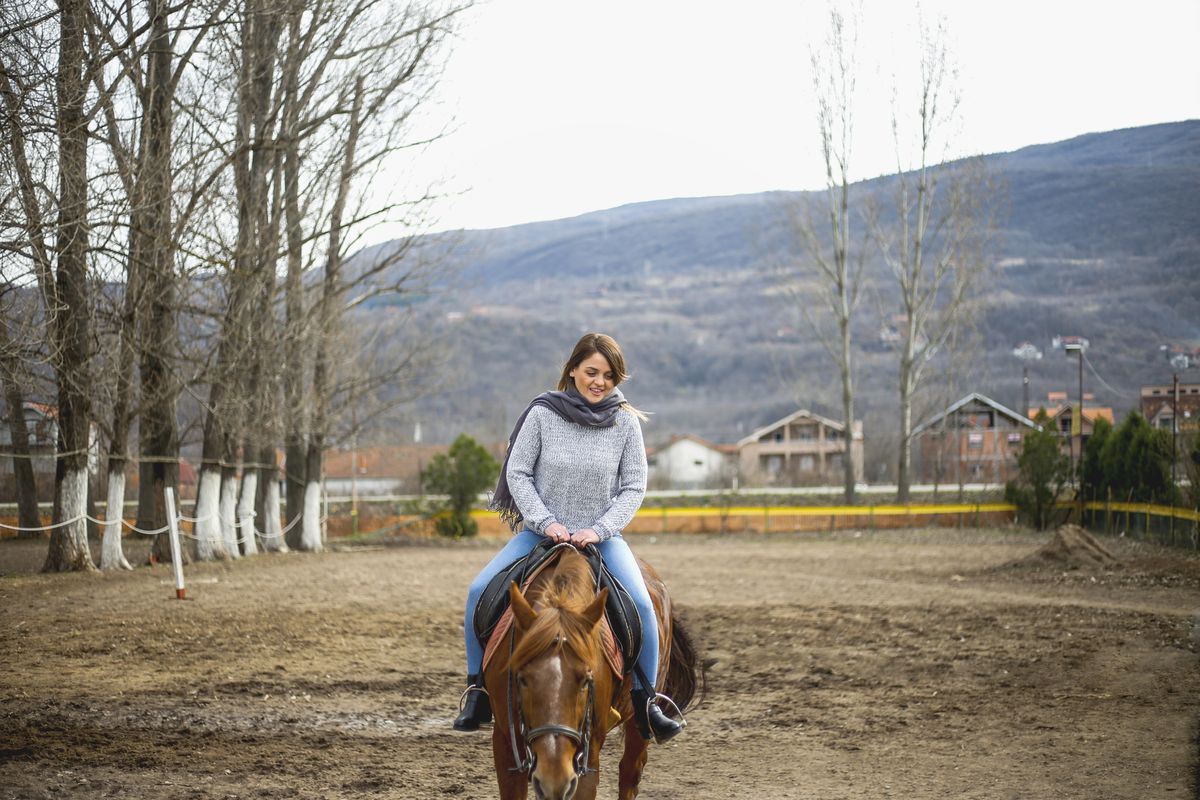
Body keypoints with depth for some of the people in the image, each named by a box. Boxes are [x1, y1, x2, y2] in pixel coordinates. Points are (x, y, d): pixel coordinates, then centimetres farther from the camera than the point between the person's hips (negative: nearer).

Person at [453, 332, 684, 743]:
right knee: (479, 591, -18)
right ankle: (478, 694, -2)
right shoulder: (543, 413, -7)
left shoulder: (626, 423, -4)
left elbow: (634, 486, -2)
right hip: (541, 530, 0)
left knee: (641, 605, -23)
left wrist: (599, 529, -15)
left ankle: (645, 703, -6)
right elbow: (518, 473, -3)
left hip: (600, 535, 0)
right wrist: (546, 522, -15)